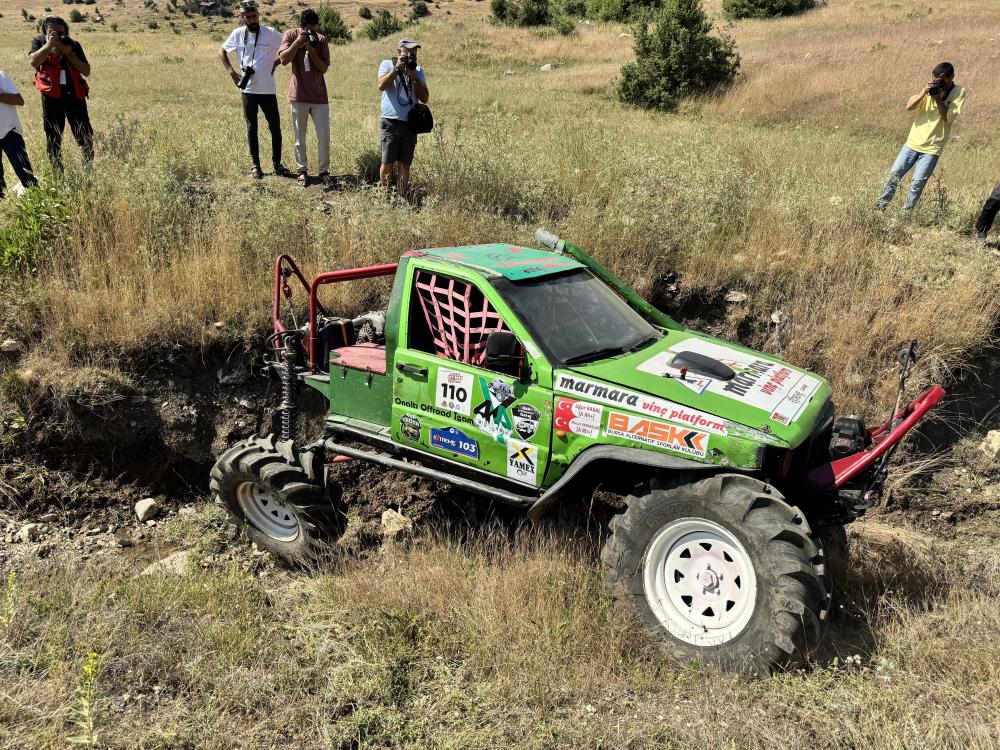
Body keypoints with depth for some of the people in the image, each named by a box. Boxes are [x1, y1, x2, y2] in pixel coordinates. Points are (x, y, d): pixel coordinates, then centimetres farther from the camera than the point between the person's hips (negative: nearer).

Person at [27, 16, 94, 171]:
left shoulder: (73, 44, 4)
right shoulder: (39, 42, 2)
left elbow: (86, 71, -4)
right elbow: (33, 61, -18)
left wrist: (69, 53, -13)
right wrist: (49, 45, -22)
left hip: (75, 94, 0)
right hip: (51, 95, 0)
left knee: (85, 135, -2)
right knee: (53, 137, 4)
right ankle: (57, 173, 13)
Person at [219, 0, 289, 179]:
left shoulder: (271, 33, -5)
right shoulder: (237, 34, 2)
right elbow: (222, 52, 14)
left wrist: (275, 64, -4)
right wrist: (232, 73, 3)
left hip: (267, 89, -1)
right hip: (247, 89, 1)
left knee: (275, 127, 2)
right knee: (252, 128, 7)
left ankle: (277, 164, 14)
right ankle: (255, 165, 15)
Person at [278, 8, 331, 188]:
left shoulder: (321, 40, 0)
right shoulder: (291, 35, -2)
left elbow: (324, 68, -5)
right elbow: (283, 60, -14)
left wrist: (312, 50, -17)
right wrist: (298, 41, -22)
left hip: (319, 96, 1)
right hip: (299, 95, -1)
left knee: (324, 136, -2)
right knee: (299, 137, 6)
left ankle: (324, 171, 9)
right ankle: (302, 170, 17)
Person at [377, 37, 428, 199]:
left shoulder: (418, 70, 13)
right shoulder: (387, 64, 5)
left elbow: (425, 98, 5)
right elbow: (382, 86, -13)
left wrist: (414, 78, -6)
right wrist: (397, 68, -14)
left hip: (410, 123, 3)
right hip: (391, 123, -3)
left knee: (405, 165, 5)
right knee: (388, 163, -3)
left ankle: (402, 197, 12)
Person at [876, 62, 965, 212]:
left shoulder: (959, 93, -4)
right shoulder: (931, 88, 4)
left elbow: (948, 118, -13)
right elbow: (909, 107, -4)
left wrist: (938, 98, -17)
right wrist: (923, 93, -18)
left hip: (932, 148, -3)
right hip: (913, 142, 3)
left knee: (917, 183, -9)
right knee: (894, 174, 0)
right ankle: (880, 207, 10)